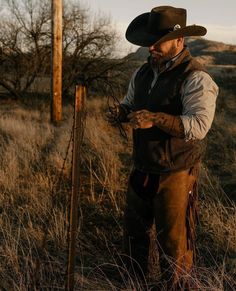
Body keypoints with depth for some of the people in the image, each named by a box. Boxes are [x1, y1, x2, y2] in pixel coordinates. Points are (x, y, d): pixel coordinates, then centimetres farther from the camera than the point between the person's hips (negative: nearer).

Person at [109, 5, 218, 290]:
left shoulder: (196, 78, -16)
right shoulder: (143, 72, 7)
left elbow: (198, 125, -26)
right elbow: (129, 105, 16)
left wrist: (156, 119, -36)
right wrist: (122, 111, -7)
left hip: (175, 174, -7)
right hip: (142, 170, 8)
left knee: (173, 240, 4)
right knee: (133, 229, 21)